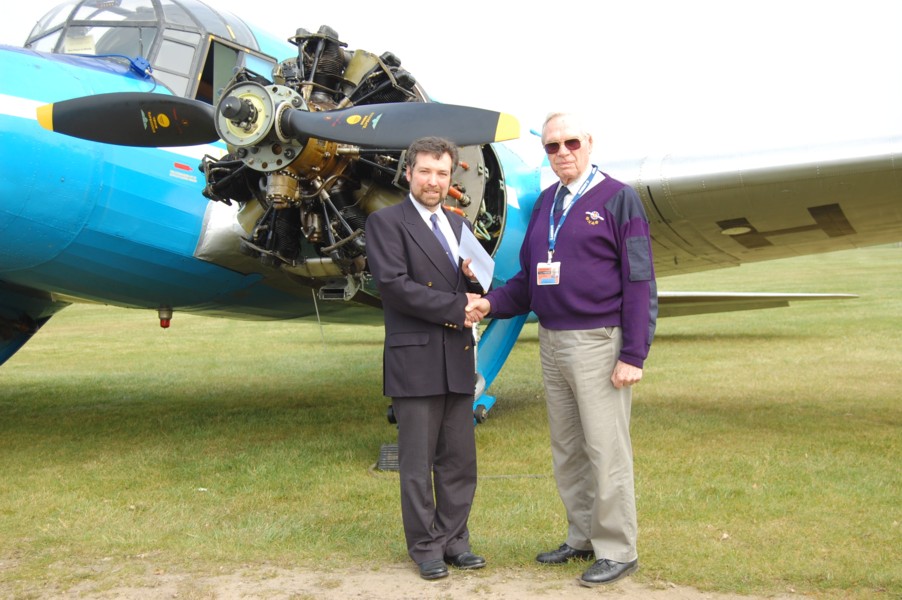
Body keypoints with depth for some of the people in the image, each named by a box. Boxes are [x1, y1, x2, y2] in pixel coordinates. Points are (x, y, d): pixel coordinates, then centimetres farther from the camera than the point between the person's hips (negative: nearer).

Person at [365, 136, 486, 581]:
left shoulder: (460, 225, 17)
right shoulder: (386, 222, -3)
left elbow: (474, 292, 18)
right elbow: (394, 284, -15)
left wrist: (475, 277, -6)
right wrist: (456, 306, -14)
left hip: (459, 360, 6)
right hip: (415, 359, -6)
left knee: (459, 460, 11)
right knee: (418, 463, 3)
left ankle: (454, 540, 22)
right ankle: (425, 546, 15)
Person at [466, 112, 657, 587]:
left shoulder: (618, 198, -6)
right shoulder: (545, 202, 12)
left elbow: (639, 281, -10)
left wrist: (633, 354, -15)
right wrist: (491, 303, -3)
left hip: (598, 343, -7)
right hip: (552, 342, 7)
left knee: (606, 452, -1)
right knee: (566, 451, 15)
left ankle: (617, 550, 12)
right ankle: (581, 537, 28)